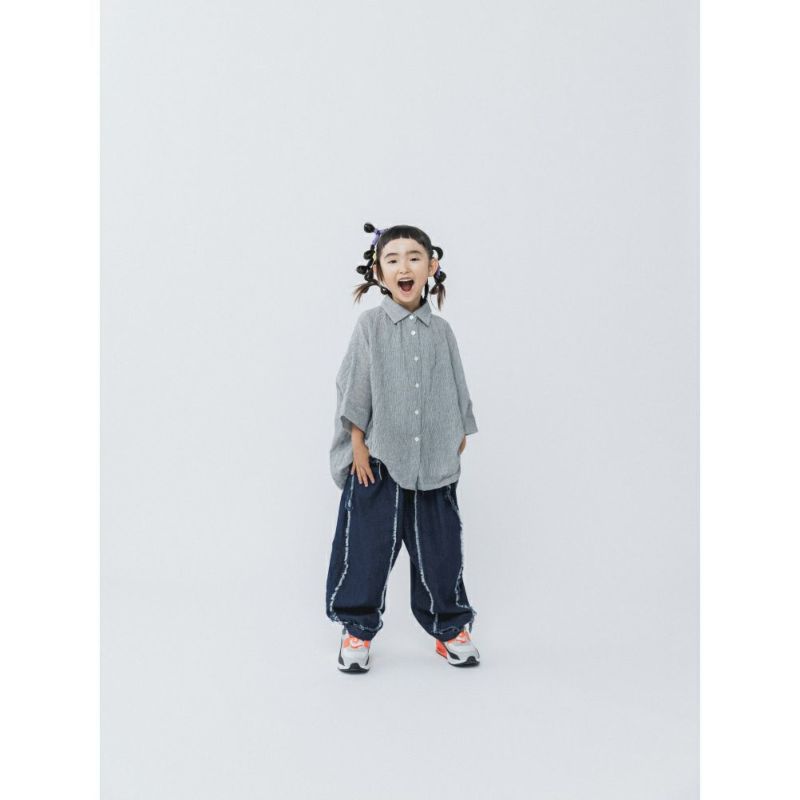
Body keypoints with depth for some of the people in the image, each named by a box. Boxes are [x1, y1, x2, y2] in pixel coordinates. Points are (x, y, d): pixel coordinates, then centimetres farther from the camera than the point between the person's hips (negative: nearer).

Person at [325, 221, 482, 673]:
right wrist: (358, 446, -7)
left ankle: (450, 627, 26)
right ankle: (358, 628, 20)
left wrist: (458, 445, 8)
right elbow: (354, 390, -3)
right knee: (368, 546, 4)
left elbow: (456, 393, 11)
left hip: (433, 464, 3)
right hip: (378, 460, -2)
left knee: (440, 547, 10)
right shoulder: (371, 325, -2)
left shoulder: (441, 331, 5)